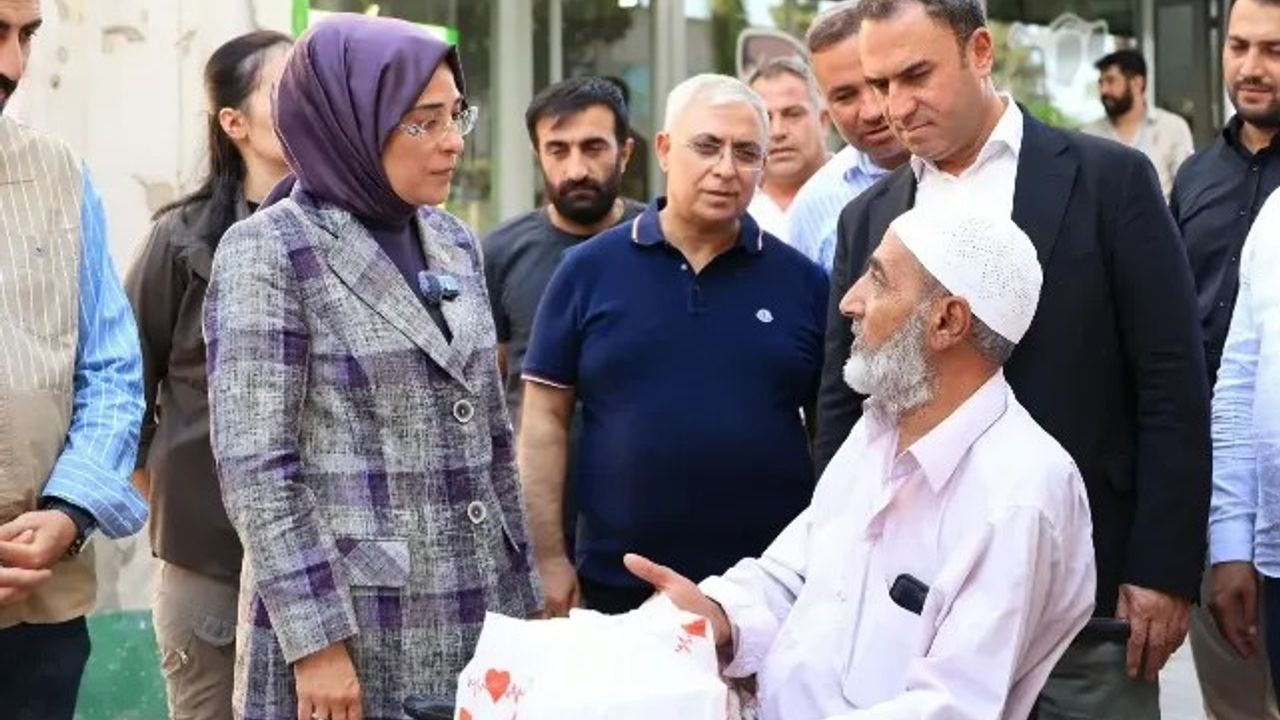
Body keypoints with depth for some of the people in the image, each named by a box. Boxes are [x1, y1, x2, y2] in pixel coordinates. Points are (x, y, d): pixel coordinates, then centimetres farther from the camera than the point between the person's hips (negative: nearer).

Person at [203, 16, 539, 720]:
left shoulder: (454, 242, 11)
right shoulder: (269, 251, -9)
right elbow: (255, 468, -13)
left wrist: (522, 588, 14)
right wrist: (316, 641, -17)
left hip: (475, 621, 6)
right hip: (349, 627, -6)